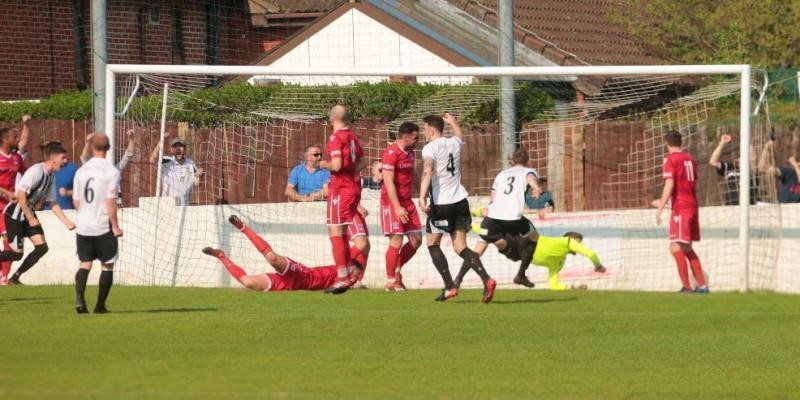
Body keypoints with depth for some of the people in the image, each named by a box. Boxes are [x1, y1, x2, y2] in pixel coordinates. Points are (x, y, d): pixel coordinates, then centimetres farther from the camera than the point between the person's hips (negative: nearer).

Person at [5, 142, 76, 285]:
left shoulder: (50, 177, 7)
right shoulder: (36, 171, -21)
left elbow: (53, 204, 15)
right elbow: (21, 195, -24)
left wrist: (67, 222, 6)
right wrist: (31, 219, -21)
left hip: (29, 214, 9)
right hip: (15, 215, -9)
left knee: (42, 247, -1)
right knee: (17, 253, -11)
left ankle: (15, 278, 10)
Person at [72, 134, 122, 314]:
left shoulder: (81, 171, 4)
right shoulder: (111, 171, -10)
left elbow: (76, 201, 10)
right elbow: (110, 202, -14)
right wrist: (115, 226, -8)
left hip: (83, 226, 4)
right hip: (103, 226, -4)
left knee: (85, 264, 10)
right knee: (107, 265, 9)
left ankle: (79, 299, -10)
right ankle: (100, 305, 7)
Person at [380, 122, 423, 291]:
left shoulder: (410, 153, 12)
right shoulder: (391, 153, -15)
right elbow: (388, 182, -21)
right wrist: (397, 207, -26)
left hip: (407, 201, 8)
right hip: (392, 201, -8)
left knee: (416, 240, 5)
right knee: (396, 241, -9)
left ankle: (397, 269, 22)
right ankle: (391, 281, 2)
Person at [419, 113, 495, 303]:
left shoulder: (430, 148, -9)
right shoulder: (454, 143, 10)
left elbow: (427, 171, -27)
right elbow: (460, 135, 37)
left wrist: (422, 197, -35)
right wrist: (453, 122, 56)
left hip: (441, 202, -6)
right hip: (460, 201, 6)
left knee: (433, 244, 11)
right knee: (460, 247, 6)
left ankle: (450, 287, 4)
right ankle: (486, 279, -15)